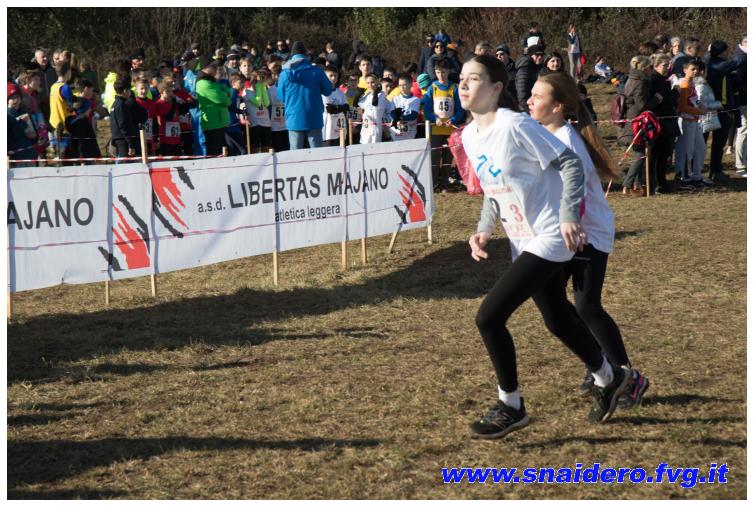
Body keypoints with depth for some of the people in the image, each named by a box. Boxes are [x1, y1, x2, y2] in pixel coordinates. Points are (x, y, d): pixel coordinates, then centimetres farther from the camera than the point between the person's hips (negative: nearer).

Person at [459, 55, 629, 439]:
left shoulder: (515, 126, -21)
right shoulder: (469, 136, 4)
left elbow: (571, 165, -18)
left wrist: (568, 216, -26)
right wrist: (484, 230, 5)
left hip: (549, 238, -9)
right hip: (523, 241, 9)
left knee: (489, 317, -14)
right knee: (557, 320, 21)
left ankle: (510, 407, 3)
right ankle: (608, 378, 45)